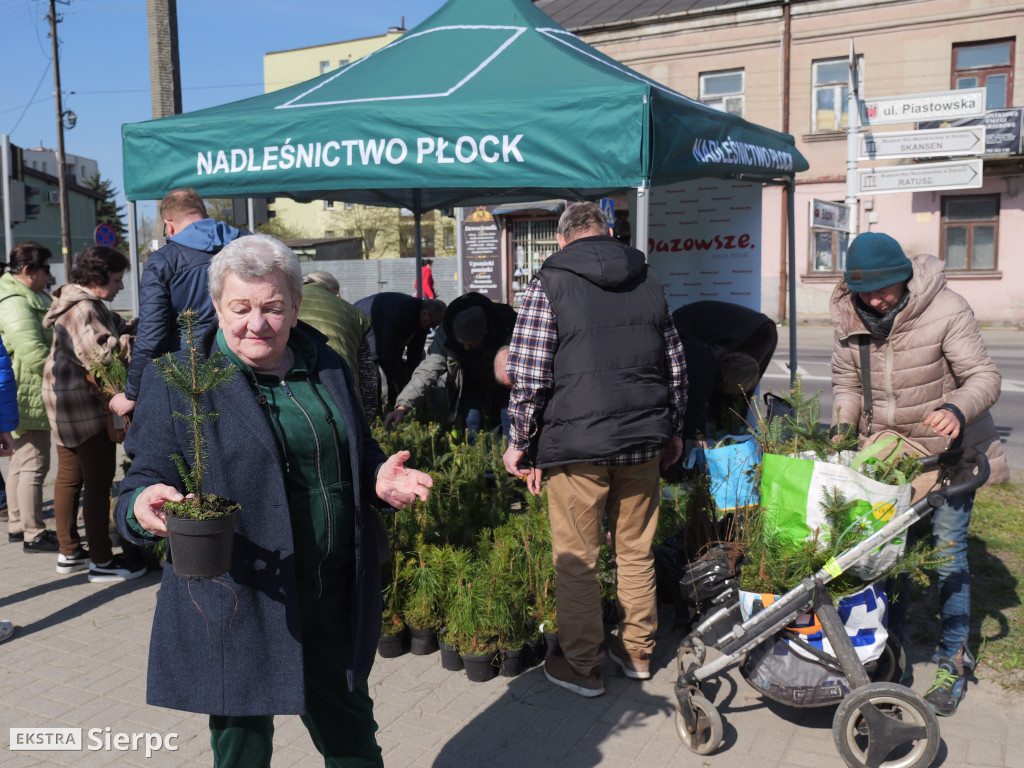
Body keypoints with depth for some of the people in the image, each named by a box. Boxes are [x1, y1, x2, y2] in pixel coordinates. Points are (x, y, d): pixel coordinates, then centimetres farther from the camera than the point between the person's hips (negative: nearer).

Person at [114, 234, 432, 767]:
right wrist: (144, 508, -29)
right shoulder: (178, 382, -6)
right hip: (237, 606, -4)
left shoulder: (326, 367, 7)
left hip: (336, 595, 4)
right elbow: (141, 487, -6)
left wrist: (379, 476, -5)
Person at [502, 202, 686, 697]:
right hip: (644, 440, 5)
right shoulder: (649, 280, 11)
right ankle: (637, 652, 31)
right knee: (636, 552, 17)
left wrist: (520, 443, 0)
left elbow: (529, 377, -11)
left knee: (576, 560, 7)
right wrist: (672, 430, 26)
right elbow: (675, 367, 16)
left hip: (578, 443, -5)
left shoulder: (550, 284, -6)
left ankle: (582, 666, 18)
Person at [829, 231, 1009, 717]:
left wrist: (958, 409, -38)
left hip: (947, 451, -4)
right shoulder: (849, 319, -5)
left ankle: (954, 662, 13)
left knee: (948, 550, -2)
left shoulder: (946, 312, -18)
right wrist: (842, 428, -9)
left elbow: (984, 376, -17)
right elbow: (846, 382, 8)